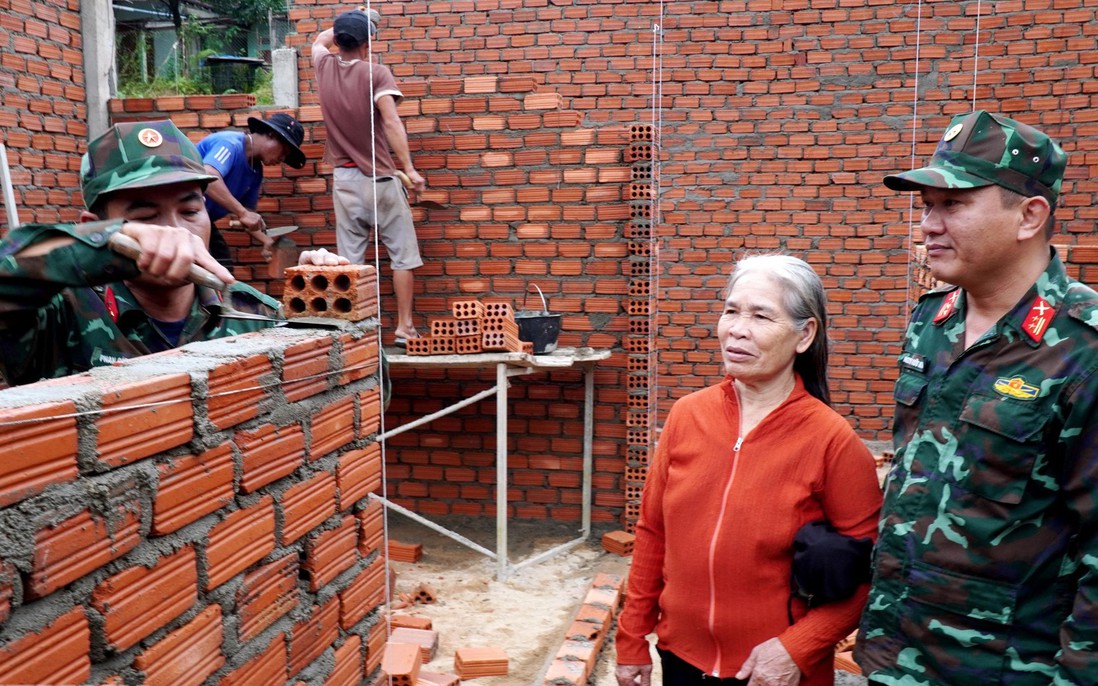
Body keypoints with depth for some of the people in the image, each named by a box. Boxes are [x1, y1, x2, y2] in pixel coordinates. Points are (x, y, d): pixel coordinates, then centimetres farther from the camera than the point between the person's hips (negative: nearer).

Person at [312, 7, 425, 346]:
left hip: (343, 179, 5)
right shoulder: (375, 72, -9)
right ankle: (404, 327, 5)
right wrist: (409, 168, -23)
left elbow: (319, 40, 30)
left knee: (349, 259, 7)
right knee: (402, 255, 5)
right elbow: (391, 122, -21)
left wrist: (348, 23, 33)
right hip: (379, 178, -4)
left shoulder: (325, 67, 5)